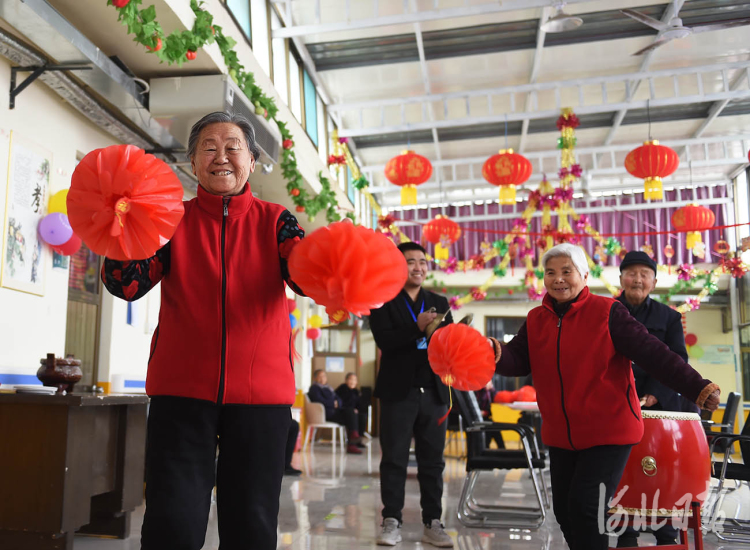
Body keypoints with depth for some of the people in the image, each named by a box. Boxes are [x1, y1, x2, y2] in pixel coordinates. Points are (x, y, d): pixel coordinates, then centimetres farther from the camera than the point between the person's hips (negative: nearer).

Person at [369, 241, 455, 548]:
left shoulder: (439, 303, 13)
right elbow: (383, 340, -13)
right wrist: (418, 329, -23)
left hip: (433, 392, 4)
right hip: (399, 391, -3)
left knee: (432, 461, 7)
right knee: (394, 460, 3)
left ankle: (433, 524, 15)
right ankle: (392, 523, 12)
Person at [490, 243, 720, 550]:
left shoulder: (607, 312, -10)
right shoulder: (536, 320, 5)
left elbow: (651, 353, -15)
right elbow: (517, 360, -4)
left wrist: (697, 387, -26)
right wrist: (496, 354, -28)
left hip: (609, 431, -5)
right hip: (561, 436, 6)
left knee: (584, 506, -12)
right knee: (564, 511, 12)